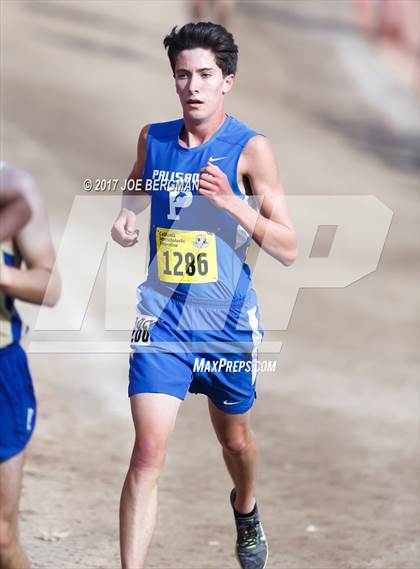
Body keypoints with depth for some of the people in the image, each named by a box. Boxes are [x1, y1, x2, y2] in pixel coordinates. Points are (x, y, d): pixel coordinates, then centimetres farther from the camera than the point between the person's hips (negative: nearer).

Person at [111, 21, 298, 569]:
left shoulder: (250, 148, -11)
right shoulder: (153, 138, 0)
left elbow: (289, 249, -14)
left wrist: (231, 202, -27)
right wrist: (126, 216, 2)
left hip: (228, 321, -1)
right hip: (162, 318, 1)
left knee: (234, 439, 22)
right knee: (148, 452, -13)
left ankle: (245, 511, 55)